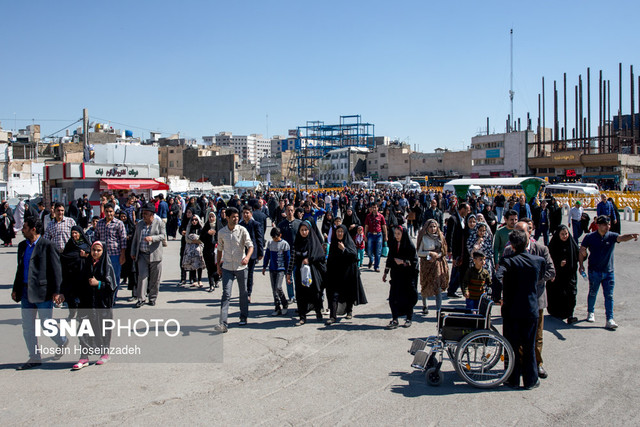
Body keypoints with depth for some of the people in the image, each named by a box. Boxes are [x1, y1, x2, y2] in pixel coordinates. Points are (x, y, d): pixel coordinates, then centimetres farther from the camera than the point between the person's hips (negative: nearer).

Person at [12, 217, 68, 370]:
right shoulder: (22, 246, 11)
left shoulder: (47, 245, -11)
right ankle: (34, 358, 18)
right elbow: (20, 269, 20)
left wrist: (56, 291, -13)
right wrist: (16, 289, 16)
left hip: (42, 292, -7)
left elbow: (56, 269, -11)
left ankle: (62, 342, 28)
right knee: (27, 327, 8)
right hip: (26, 292, 7)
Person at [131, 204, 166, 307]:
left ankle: (152, 298, 16)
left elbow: (163, 236, -8)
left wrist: (152, 238, -24)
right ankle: (141, 298, -3)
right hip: (142, 255, 3)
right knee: (142, 276, -6)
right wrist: (133, 253, 12)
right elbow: (135, 239, 18)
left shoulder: (159, 223, 2)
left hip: (155, 255, -3)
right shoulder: (139, 224, 14)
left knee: (154, 278, 3)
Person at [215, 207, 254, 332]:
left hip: (241, 267, -1)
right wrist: (218, 265, 12)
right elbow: (220, 249, 14)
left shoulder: (242, 230, -5)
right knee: (226, 294, -8)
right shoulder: (221, 232, 3)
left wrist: (247, 257, -29)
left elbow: (250, 245, -10)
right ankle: (223, 323, -12)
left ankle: (243, 317, 30)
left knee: (243, 293, 11)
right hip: (227, 268, 1)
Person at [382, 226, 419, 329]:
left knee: (407, 297, 4)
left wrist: (402, 261, -20)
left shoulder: (410, 246, -9)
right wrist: (385, 273, 15)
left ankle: (409, 318, 23)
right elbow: (389, 259, 14)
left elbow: (414, 261, -10)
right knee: (393, 297, -5)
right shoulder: (393, 245, 6)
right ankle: (394, 320, 0)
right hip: (396, 275, 4)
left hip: (407, 276, -4)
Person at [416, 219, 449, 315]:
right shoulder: (423, 238, -3)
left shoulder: (440, 237, 4)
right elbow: (419, 253, -3)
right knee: (425, 286, 10)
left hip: (438, 264, 1)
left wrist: (436, 255, -9)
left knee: (438, 287, -8)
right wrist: (429, 253, -14)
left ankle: (438, 310, -7)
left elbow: (443, 252, 8)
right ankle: (424, 306, 35)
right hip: (426, 264, -1)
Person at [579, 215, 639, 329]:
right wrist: (581, 265, -5)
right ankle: (591, 312, 35)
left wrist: (631, 236, -46)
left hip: (608, 272, 1)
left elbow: (621, 237, -25)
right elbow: (581, 251, 3)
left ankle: (609, 320, 0)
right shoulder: (589, 237, -5)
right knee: (592, 293, 13)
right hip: (594, 271, -1)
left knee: (609, 296, -1)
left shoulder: (611, 236, -4)